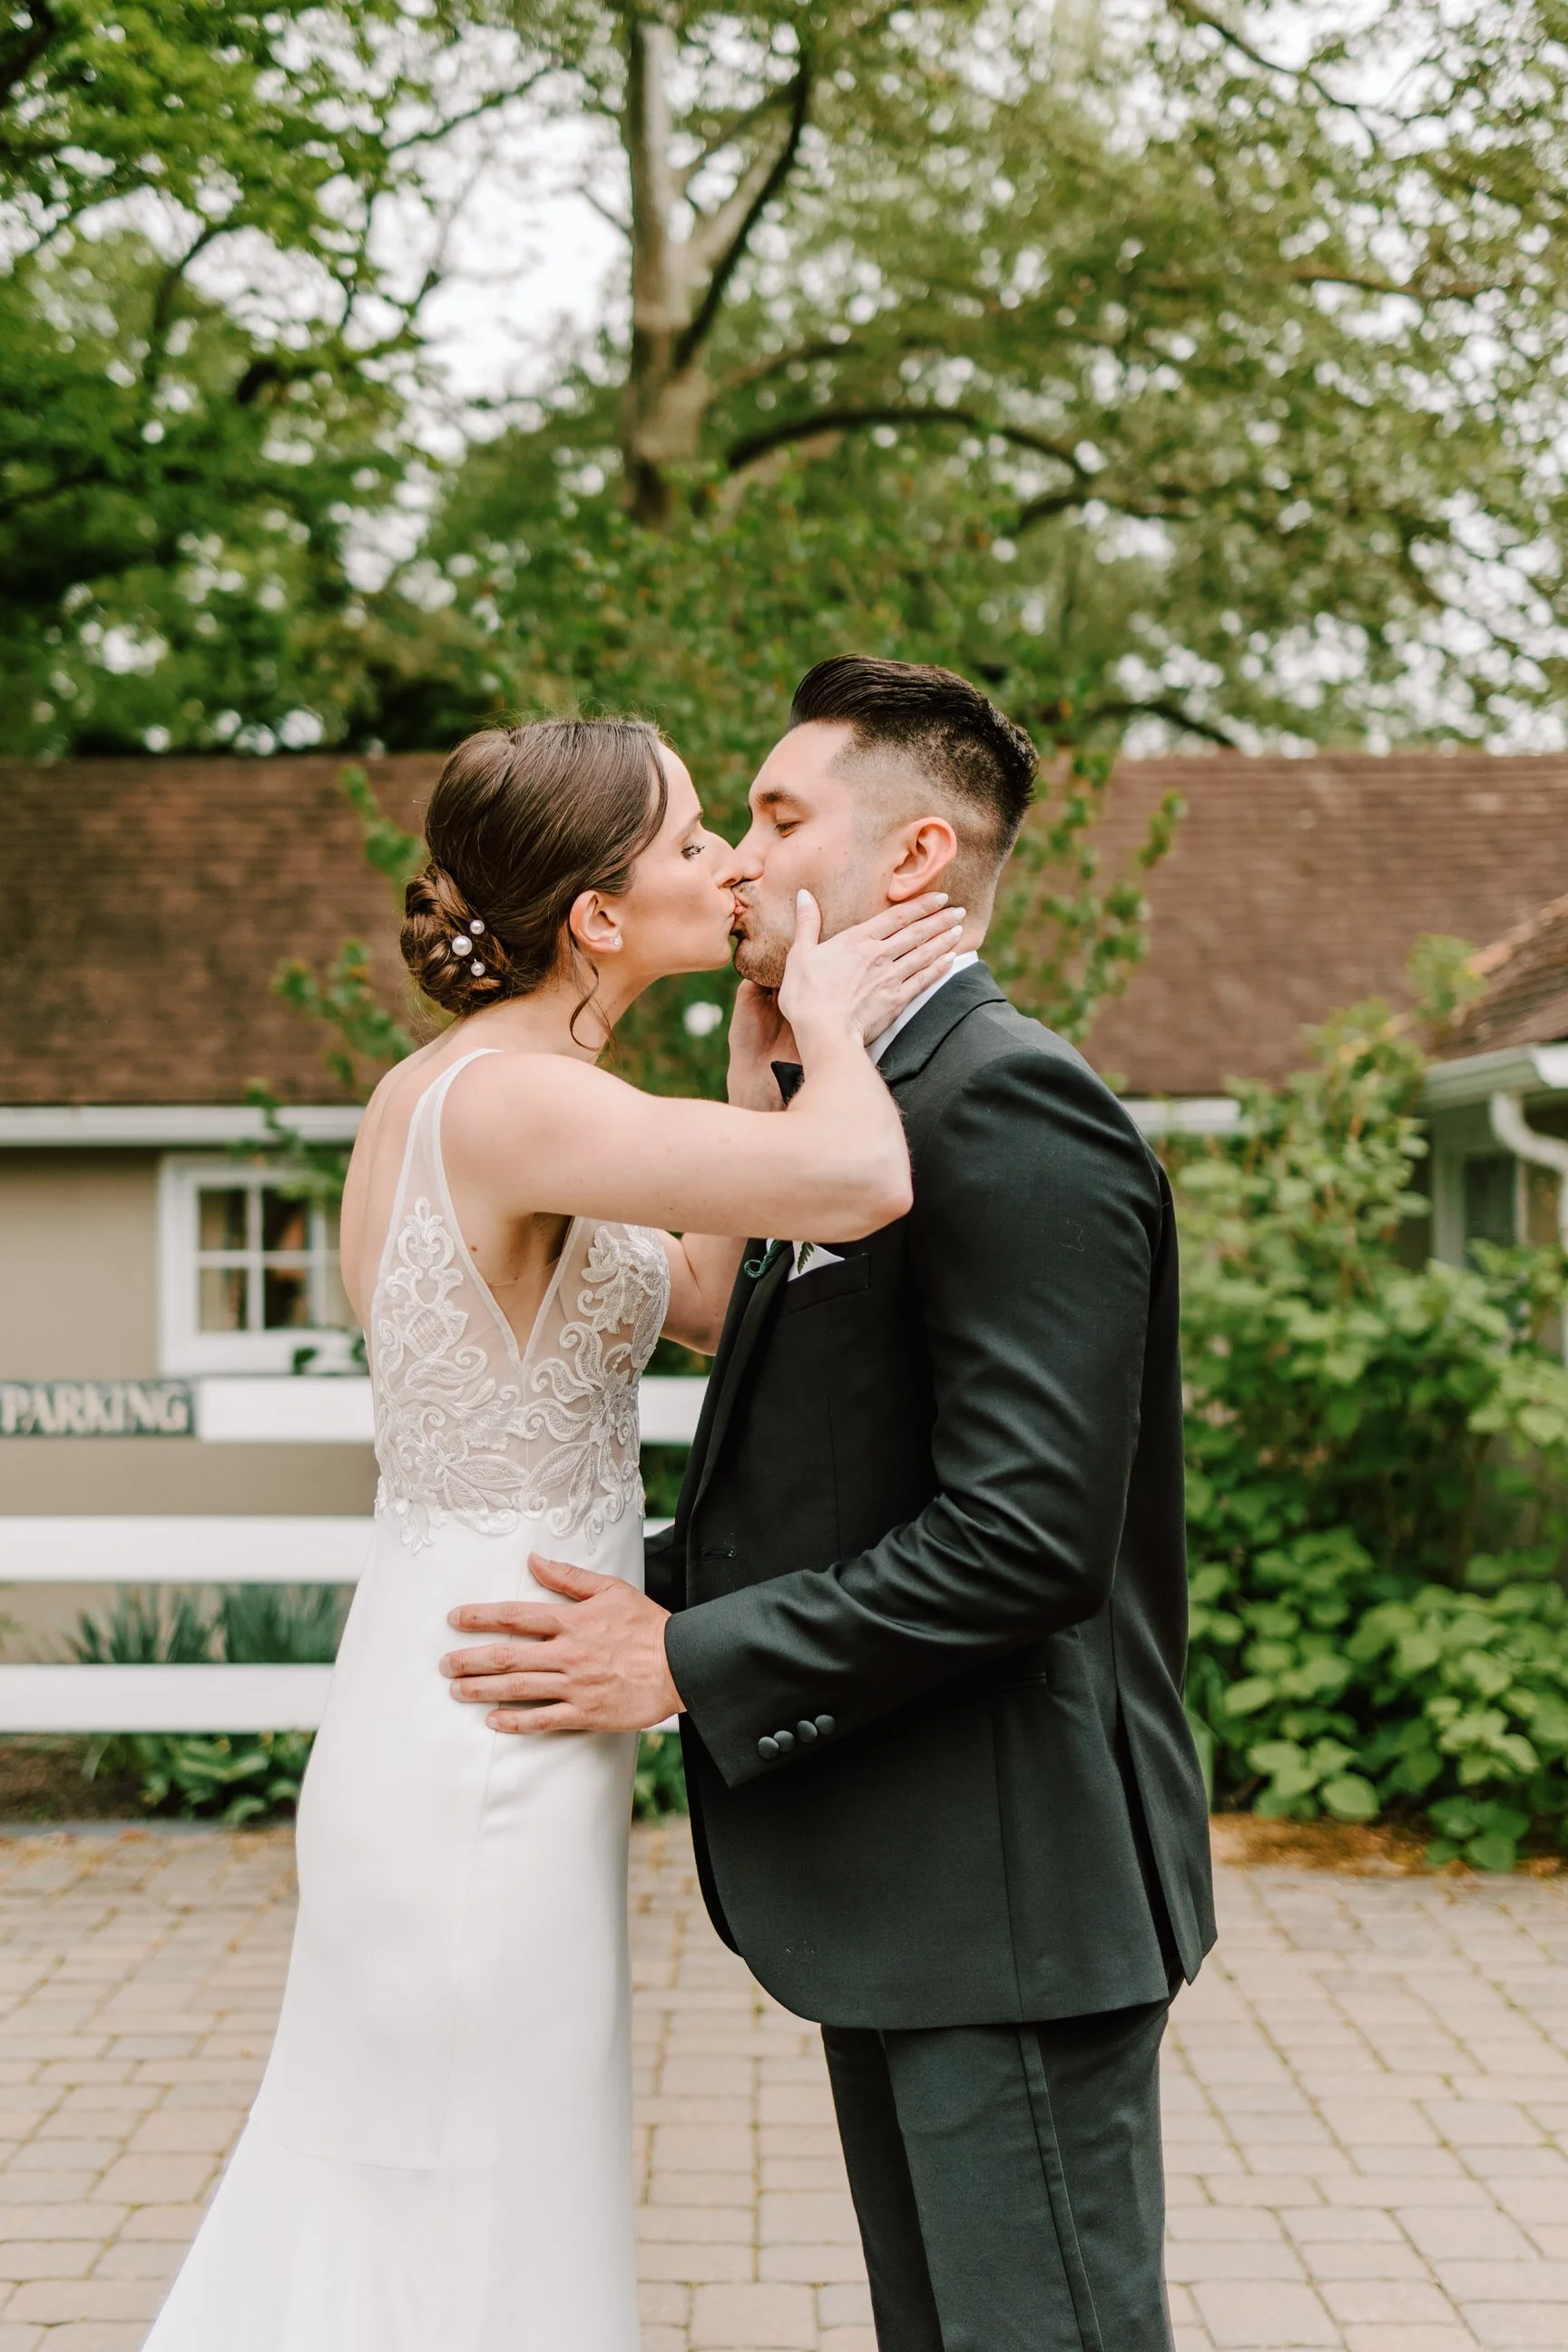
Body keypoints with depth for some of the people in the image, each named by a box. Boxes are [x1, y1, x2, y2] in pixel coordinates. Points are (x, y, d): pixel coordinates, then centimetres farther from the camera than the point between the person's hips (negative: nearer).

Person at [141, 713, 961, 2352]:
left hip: (422, 1713, 10)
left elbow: (703, 1298, 14)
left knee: (363, 2212, 22)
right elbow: (862, 1181, -35)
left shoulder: (432, 1091, 8)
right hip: (495, 1750, -10)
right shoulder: (514, 1098, -22)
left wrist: (759, 1062, 6)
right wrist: (825, 1030, -14)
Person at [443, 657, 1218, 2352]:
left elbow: (1027, 1533, -25)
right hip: (897, 1885, 10)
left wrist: (689, 1662, -19)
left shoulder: (1009, 1107, -18)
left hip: (1010, 1888, -10)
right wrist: (646, 1583, 5)